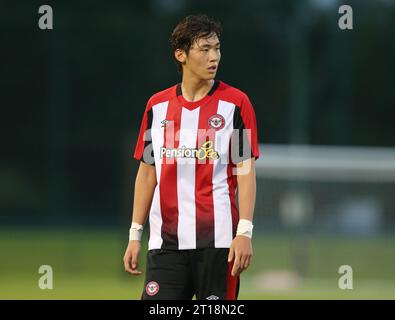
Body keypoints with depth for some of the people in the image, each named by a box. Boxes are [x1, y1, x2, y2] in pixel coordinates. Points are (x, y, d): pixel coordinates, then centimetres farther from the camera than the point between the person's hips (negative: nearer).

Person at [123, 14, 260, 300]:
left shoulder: (235, 102, 0)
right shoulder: (157, 106, 10)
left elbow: (246, 170, -3)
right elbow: (147, 172, 15)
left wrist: (244, 232, -13)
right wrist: (135, 235, 10)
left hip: (218, 240, -3)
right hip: (165, 241, 3)